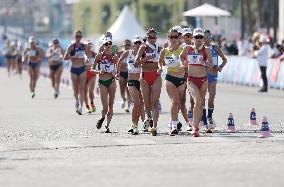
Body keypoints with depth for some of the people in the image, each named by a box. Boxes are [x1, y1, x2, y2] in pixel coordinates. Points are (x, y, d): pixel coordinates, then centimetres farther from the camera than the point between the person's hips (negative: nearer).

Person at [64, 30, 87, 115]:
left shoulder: (84, 46, 6)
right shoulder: (71, 46, -5)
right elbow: (65, 57, -10)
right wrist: (73, 57, -23)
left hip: (82, 69, 2)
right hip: (74, 69, -2)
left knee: (82, 88, -9)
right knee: (75, 89, 8)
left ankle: (80, 107, -15)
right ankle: (77, 100, 39)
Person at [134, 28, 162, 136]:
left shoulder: (159, 49, 8)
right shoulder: (143, 48, 0)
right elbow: (136, 63, -10)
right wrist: (146, 58, -22)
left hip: (156, 76, 0)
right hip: (145, 76, 0)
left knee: (155, 102, -11)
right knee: (146, 102, 7)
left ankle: (154, 126, -19)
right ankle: (149, 117, 37)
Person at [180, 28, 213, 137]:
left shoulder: (206, 50, 0)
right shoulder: (187, 48, 4)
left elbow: (211, 65, -3)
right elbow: (181, 56, 25)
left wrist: (204, 63, -22)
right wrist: (183, 63, 7)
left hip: (203, 80, 1)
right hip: (191, 79, -1)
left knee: (200, 103, 8)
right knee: (197, 101, -20)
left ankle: (196, 126, 22)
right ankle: (195, 127, -20)